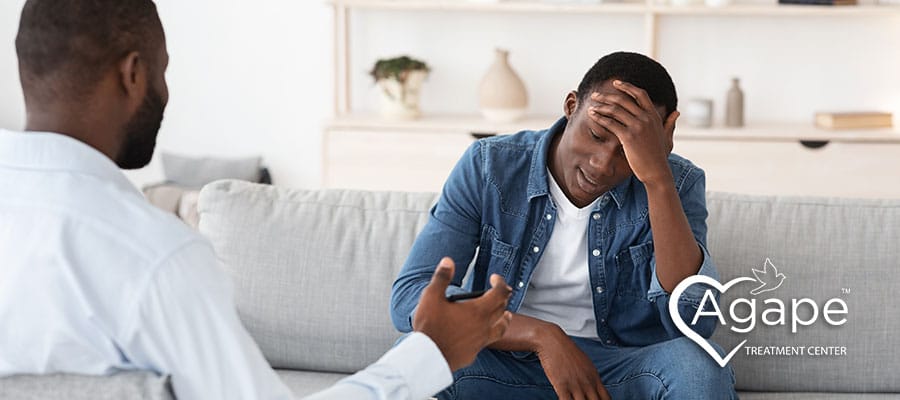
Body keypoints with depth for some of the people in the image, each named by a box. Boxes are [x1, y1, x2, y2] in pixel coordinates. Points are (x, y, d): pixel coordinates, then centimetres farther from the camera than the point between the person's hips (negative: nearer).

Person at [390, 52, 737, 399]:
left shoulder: (678, 184, -6)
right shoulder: (489, 166, -6)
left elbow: (695, 323, -20)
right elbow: (410, 295, -14)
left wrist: (657, 177, -28)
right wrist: (541, 335, -26)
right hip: (505, 362, -1)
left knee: (698, 364, -30)